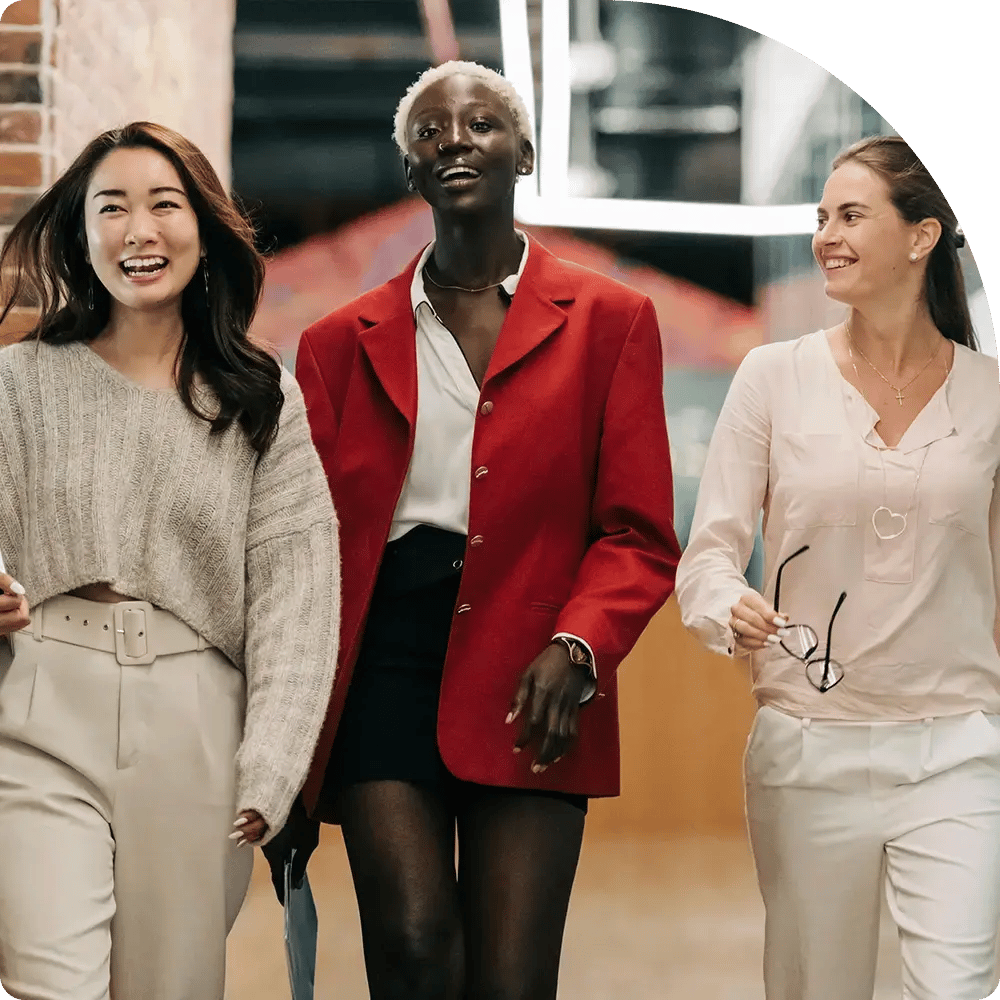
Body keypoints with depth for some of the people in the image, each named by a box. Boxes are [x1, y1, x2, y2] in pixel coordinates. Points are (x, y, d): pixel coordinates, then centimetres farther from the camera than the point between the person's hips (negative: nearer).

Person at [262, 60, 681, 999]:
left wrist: (577, 648, -16)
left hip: (530, 687, -1)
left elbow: (639, 534, 4)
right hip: (385, 666, 1)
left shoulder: (608, 321, 9)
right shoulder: (343, 342, 13)